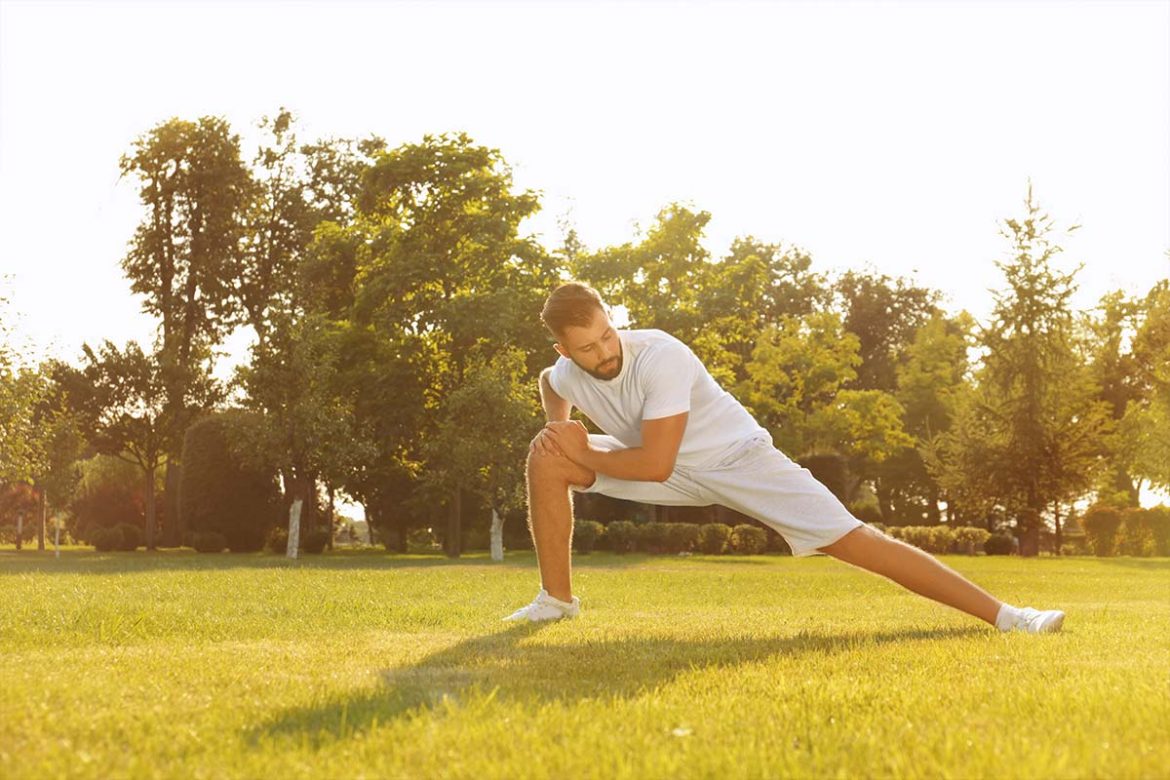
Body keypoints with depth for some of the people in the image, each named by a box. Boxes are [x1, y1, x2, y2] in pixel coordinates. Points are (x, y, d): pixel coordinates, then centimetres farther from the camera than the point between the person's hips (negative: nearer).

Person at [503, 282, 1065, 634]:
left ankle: (1000, 614, -16)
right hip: (673, 471, 6)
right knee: (547, 462, -9)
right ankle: (557, 599, 4)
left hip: (738, 459, -6)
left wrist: (585, 453, -18)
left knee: (852, 540, -18)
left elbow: (654, 465, -32)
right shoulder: (568, 373, -9)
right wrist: (558, 431, 1)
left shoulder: (659, 356, -30)